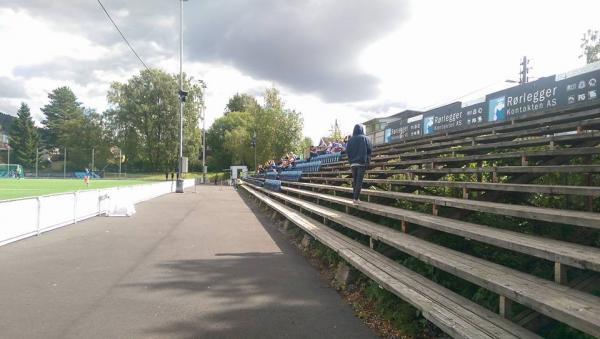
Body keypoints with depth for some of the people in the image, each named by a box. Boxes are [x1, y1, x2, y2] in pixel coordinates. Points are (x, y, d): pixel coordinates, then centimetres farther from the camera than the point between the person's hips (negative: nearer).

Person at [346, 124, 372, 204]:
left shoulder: (351, 139, 2)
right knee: (359, 180, -2)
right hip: (362, 162, -3)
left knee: (354, 179, 14)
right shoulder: (365, 138, -2)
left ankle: (354, 197, 12)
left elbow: (347, 151, -2)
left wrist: (351, 159, 13)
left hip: (353, 162, 3)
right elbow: (370, 149, -5)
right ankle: (356, 198, -7)